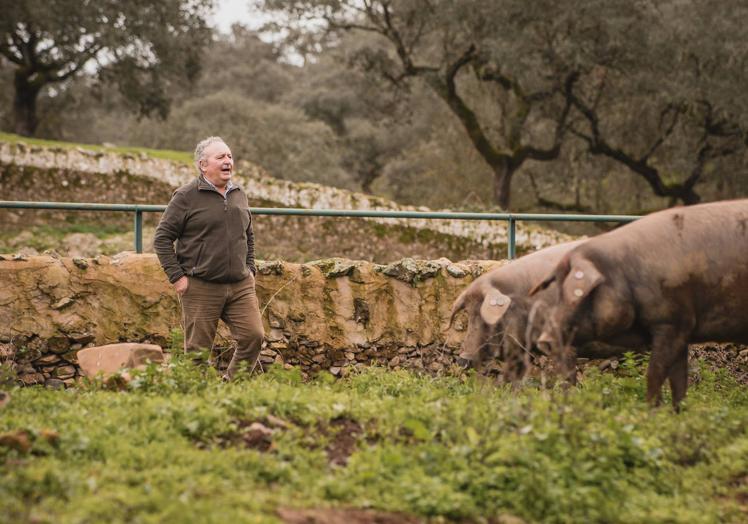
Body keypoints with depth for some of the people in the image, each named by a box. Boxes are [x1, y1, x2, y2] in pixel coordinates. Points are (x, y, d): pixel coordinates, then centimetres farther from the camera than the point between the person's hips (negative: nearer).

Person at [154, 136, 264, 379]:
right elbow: (162, 238, -5)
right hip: (201, 288, -5)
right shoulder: (186, 197, -5)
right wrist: (177, 276, -10)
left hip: (240, 286, 5)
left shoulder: (239, 195, 14)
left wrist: (249, 268, 16)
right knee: (198, 349, 0)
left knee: (253, 336, -5)